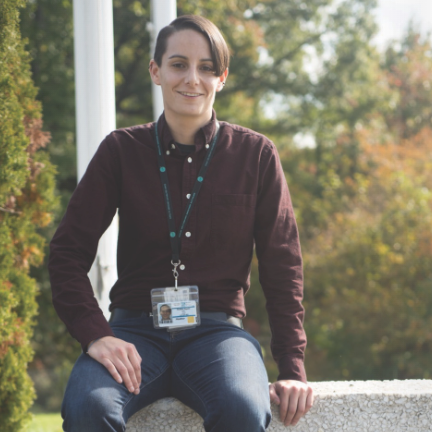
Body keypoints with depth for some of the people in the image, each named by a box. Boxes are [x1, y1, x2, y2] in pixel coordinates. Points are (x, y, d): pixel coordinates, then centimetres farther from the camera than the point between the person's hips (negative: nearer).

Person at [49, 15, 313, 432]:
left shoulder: (255, 155, 6)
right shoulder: (121, 150, 5)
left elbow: (282, 265, 7)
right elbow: (69, 249, 3)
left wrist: (292, 370, -2)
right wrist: (95, 334, -14)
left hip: (217, 330, 0)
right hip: (136, 329, 0)